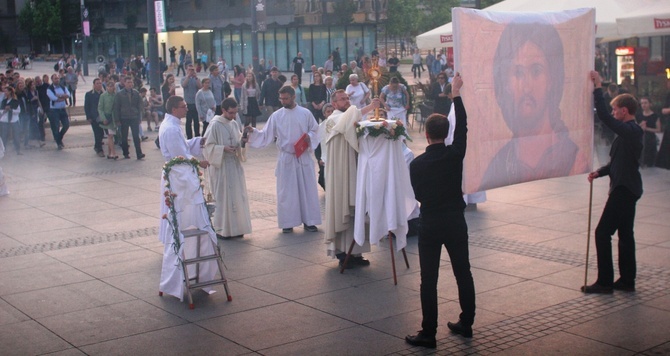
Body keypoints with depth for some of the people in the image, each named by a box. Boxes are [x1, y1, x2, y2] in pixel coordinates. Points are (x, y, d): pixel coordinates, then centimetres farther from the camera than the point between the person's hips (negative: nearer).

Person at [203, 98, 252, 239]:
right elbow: (208, 146, -11)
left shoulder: (235, 124, 8)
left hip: (234, 165, 6)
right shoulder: (215, 125, -11)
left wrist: (243, 142, -4)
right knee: (223, 197, -1)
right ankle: (221, 229, 9)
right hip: (220, 166, -6)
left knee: (237, 196, 8)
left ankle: (235, 227, 19)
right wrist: (223, 149, -22)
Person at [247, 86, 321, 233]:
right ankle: (288, 223, 10)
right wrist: (253, 131, -16)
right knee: (286, 191, 2)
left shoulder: (305, 113, 1)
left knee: (307, 189, 3)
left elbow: (315, 130, 8)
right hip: (286, 158, 0)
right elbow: (266, 135, 0)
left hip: (304, 157, 0)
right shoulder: (276, 116, 1)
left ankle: (308, 221, 13)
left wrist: (309, 137, -13)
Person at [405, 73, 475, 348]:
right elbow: (462, 126, 6)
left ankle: (428, 334, 3)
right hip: (456, 223, 3)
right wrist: (456, 94, 15)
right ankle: (465, 323, 26)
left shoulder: (417, 164, -10)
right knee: (463, 274, 15)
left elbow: (418, 194, 2)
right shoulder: (455, 154, -7)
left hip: (430, 225, -3)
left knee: (429, 281, 0)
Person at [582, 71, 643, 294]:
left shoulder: (630, 131, -18)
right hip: (628, 189, 10)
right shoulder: (632, 132, 14)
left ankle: (605, 282, -3)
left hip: (623, 190, -10)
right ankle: (627, 280, 20)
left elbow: (603, 116, -27)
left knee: (603, 233, -7)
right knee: (625, 234, 13)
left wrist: (598, 88, -20)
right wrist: (599, 172, 5)